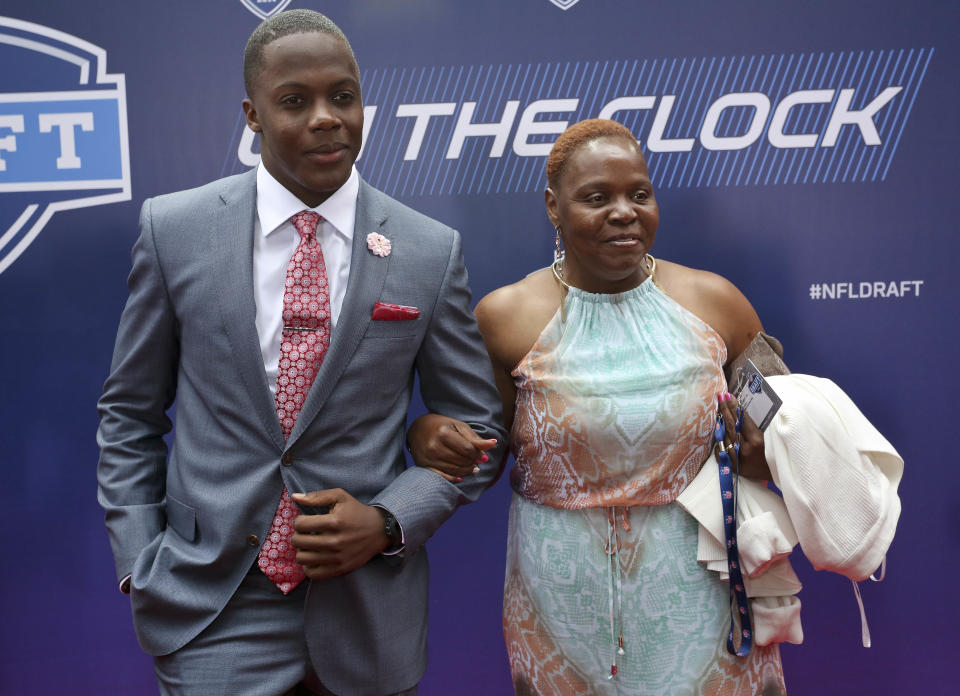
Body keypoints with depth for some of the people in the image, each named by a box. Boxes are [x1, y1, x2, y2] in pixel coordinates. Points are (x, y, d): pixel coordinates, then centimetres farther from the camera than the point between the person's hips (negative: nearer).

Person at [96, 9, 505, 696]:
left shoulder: (432, 251, -6)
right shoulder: (174, 229, -4)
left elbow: (478, 432, 2)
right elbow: (130, 413, 5)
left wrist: (388, 522, -11)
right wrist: (138, 562, -1)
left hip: (367, 609, 1)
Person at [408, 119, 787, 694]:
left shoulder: (715, 302, -2)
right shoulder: (504, 317, -6)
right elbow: (480, 446, 4)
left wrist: (766, 451, -10)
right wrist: (427, 433, -17)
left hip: (698, 597, 2)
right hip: (564, 604, -1)